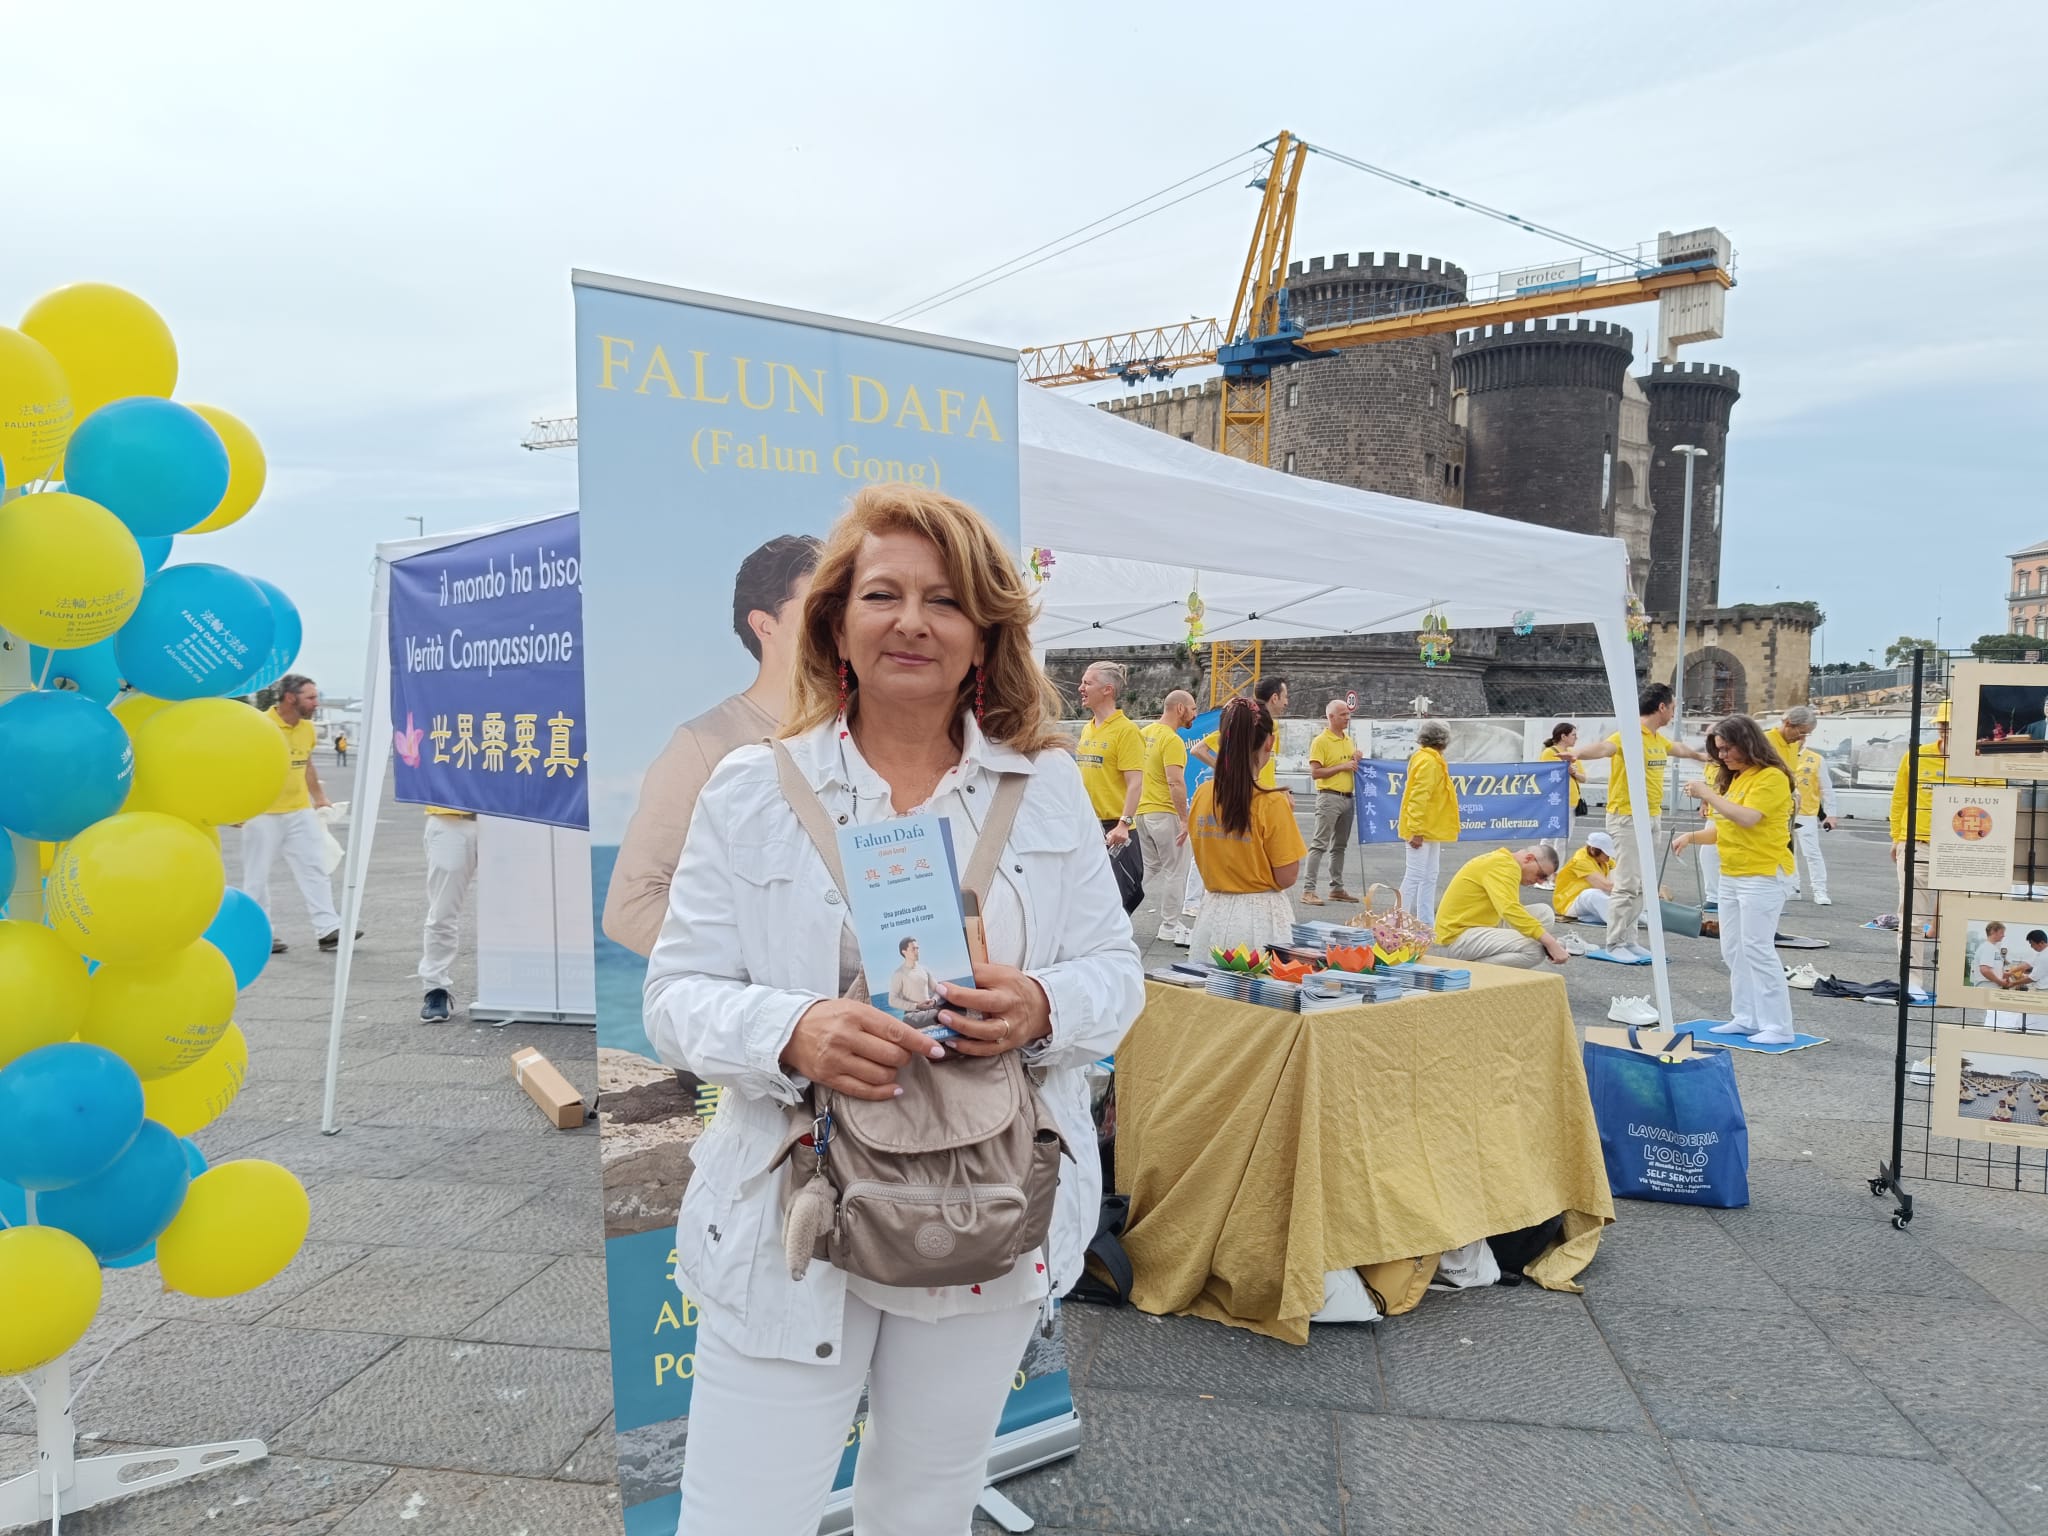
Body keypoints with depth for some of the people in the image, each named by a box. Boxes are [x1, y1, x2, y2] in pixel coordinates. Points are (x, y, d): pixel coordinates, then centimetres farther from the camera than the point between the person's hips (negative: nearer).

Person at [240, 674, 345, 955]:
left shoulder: (307, 728, 6)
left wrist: (319, 797, 19)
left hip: (301, 811, 6)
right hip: (262, 814, -6)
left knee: (315, 869, 1)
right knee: (257, 876, 5)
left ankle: (328, 930, 1)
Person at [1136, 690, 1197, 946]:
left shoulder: (1146, 733, 10)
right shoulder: (1172, 740, -16)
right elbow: (1176, 783, -24)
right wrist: (1184, 819, -22)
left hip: (1142, 810, 8)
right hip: (1165, 813, -8)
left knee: (1149, 870, 16)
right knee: (1174, 872, 3)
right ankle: (1170, 927, 9)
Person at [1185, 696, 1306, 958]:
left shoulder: (1202, 795, -2)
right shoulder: (1271, 802, -16)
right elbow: (1286, 878, -10)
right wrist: (1288, 815, -4)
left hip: (1213, 913, 5)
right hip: (1261, 916, -5)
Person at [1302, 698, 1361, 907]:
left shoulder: (1349, 740, 14)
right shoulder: (1320, 741, -9)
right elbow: (1315, 773, -16)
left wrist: (1357, 760, 3)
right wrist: (1342, 767, -16)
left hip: (1348, 797, 8)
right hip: (1329, 797, -8)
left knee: (1340, 845, 13)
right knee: (1319, 844, -9)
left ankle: (1337, 888, 20)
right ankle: (1308, 890, -9)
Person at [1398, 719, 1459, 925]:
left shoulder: (1430, 759, 16)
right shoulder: (1427, 761, -16)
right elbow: (1418, 797, -22)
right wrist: (1416, 830, -25)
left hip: (1430, 829, 10)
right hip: (1421, 830, -10)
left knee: (1430, 876, 12)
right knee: (1414, 876, -8)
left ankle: (1426, 923, 17)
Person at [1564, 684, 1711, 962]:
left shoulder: (1658, 739, 13)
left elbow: (1680, 748, 35)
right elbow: (1604, 747, -36)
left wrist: (1702, 756, 53)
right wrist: (1578, 754, -57)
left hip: (1651, 818, 9)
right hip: (1627, 818, -9)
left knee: (1641, 885, 11)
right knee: (1627, 884, -8)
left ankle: (1628, 940, 18)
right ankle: (1615, 944, -1)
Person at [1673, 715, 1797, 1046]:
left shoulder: (1771, 777, -12)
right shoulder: (1733, 778, 14)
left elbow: (1747, 818, -25)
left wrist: (1708, 794, -19)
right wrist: (1693, 837, 4)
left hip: (1761, 877, -9)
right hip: (1730, 877, 9)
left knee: (1758, 950, -9)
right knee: (1733, 950, 10)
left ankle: (1778, 1027, -3)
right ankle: (1746, 1017, 18)